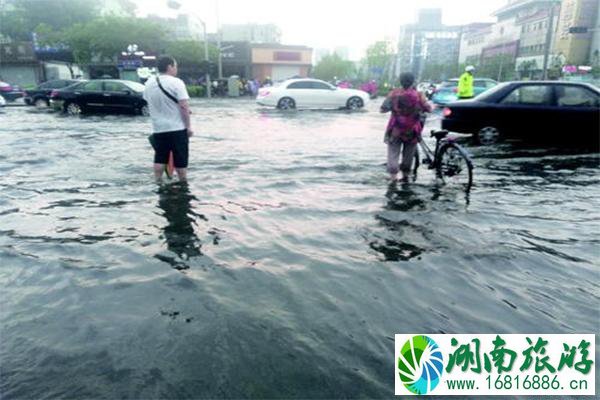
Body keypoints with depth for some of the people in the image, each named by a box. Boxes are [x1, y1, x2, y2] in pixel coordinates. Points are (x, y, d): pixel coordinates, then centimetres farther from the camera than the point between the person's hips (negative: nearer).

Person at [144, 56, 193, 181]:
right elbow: (184, 106, -16)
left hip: (158, 128, 5)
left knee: (159, 158, 10)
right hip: (177, 128, -5)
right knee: (180, 159, 4)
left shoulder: (149, 83, 8)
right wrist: (188, 126, -12)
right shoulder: (176, 82, -12)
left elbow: (149, 103, 15)